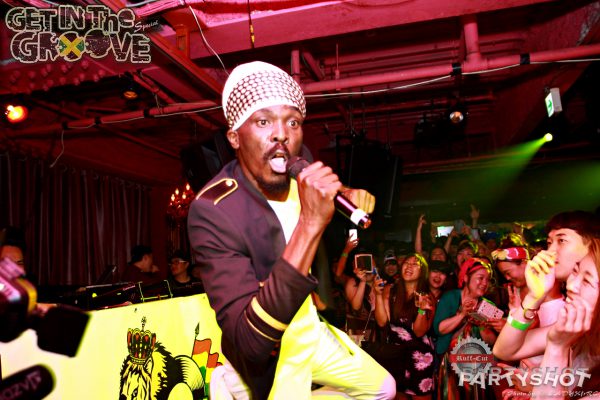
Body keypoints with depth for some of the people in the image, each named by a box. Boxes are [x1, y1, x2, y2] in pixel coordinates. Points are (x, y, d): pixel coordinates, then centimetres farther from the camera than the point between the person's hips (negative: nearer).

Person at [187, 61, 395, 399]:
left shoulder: (301, 172, -11)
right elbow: (250, 342, -39)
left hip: (309, 331, 6)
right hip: (268, 358, -6)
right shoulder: (213, 210, -31)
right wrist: (310, 225, -45)